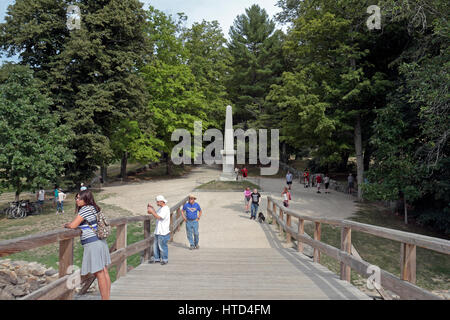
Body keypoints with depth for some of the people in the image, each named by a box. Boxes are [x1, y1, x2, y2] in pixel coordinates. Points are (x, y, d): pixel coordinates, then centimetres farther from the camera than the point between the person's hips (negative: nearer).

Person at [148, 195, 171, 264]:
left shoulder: (166, 209, -17)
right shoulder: (161, 208, 14)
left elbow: (158, 217, -23)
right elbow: (156, 214, 18)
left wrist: (152, 211, -17)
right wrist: (152, 208, 10)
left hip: (163, 232, -9)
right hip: (158, 231, 9)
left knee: (162, 246, 0)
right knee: (155, 245, 15)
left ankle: (165, 259, 14)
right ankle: (156, 258, 27)